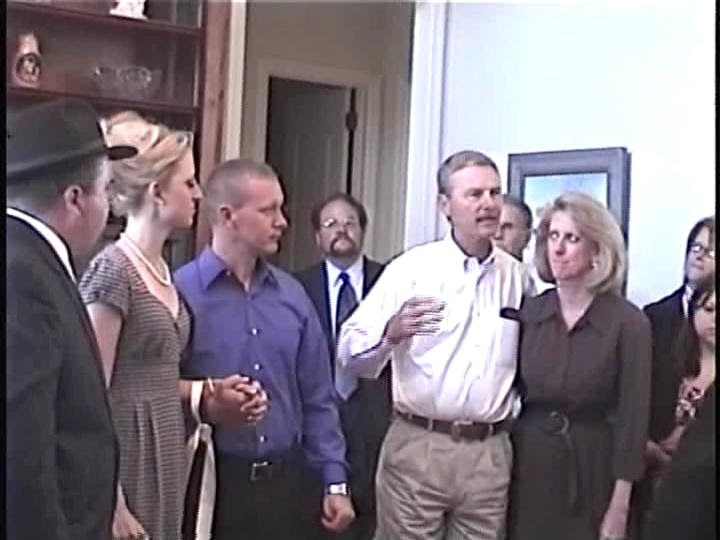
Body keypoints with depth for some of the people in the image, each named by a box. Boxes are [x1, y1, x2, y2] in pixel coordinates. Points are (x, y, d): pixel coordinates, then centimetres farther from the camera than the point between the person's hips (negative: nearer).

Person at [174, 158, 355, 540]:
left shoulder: (292, 294, 6)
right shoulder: (181, 292, -11)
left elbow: (317, 398, 9)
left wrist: (335, 481, 7)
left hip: (286, 480, 5)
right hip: (212, 483, -5)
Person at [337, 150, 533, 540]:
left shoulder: (517, 277, 8)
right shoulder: (411, 268, -4)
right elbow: (349, 353, -8)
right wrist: (391, 333, -26)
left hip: (490, 452, 3)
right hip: (417, 446, -3)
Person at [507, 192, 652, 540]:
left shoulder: (628, 322, -9)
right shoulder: (526, 312, 0)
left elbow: (632, 417, -9)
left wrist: (619, 507, -10)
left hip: (591, 470, -3)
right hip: (527, 464, 3)